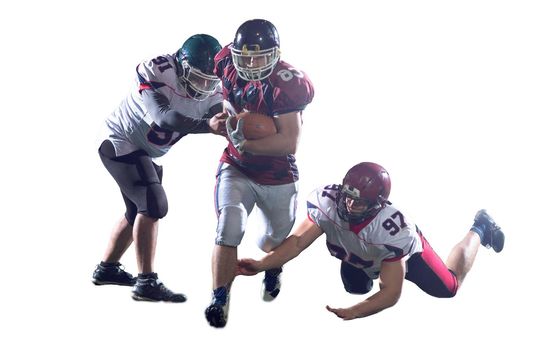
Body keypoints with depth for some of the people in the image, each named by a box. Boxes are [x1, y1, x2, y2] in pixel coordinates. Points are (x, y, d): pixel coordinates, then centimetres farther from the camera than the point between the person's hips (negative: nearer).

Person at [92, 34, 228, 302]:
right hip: (121, 144, -8)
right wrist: (207, 125, -53)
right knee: (153, 205, -19)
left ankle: (107, 268, 36)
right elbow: (164, 117, -42)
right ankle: (146, 283, -16)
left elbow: (219, 116, -21)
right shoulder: (157, 72, -30)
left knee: (139, 211, 19)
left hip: (147, 153, 9)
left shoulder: (212, 90, -10)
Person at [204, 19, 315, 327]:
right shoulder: (229, 64, -13)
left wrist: (246, 142, -37)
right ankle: (220, 300, -15)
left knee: (277, 238, 21)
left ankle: (272, 270, 57)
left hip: (279, 178, -2)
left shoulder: (287, 85, -28)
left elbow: (290, 143, -31)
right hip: (237, 169, 2)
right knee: (230, 226, -23)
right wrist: (228, 113, -5)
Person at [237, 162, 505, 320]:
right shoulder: (326, 201, -40)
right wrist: (261, 264, -49)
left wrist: (352, 313, -53)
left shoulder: (394, 232, -47)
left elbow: (391, 293, -41)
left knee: (448, 288, 10)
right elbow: (298, 241, -35)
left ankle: (479, 229, 36)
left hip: (407, 250, -3)